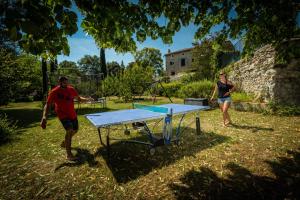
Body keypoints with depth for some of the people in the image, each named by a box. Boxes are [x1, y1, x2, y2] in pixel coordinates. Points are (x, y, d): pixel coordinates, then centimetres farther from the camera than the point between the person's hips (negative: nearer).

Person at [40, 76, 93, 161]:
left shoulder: (71, 89, -2)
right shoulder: (54, 92, -14)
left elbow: (78, 98, 12)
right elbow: (47, 105, -14)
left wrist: (86, 99, -4)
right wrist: (44, 117, -27)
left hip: (72, 114, 6)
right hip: (62, 114, -6)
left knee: (75, 130, 17)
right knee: (69, 130, -24)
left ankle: (64, 143, 46)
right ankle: (68, 154, -14)